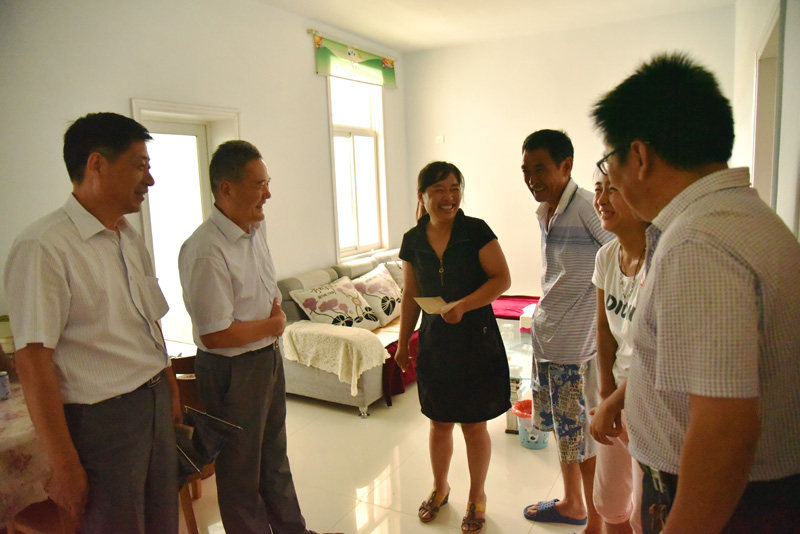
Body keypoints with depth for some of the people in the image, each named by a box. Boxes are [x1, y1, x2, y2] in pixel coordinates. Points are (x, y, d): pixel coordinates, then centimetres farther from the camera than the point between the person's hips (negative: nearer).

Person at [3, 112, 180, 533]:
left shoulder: (132, 241, 7)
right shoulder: (43, 248, -18)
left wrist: (171, 389, 13)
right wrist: (65, 467, -16)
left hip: (156, 404, 7)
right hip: (101, 420, -7)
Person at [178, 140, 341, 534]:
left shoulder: (257, 227, 1)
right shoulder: (206, 252, -27)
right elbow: (214, 336, -26)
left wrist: (276, 306, 2)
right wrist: (272, 325, -14)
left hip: (269, 355, 9)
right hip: (232, 370, -9)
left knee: (275, 454, 25)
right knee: (241, 469, 12)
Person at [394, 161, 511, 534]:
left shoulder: (475, 231, -9)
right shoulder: (413, 241, 2)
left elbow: (502, 278, -11)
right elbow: (411, 295, 9)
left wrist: (463, 305, -23)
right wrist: (403, 342, 11)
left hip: (476, 340, -3)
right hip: (435, 342, 3)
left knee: (474, 425, 9)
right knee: (439, 423, 16)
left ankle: (477, 495, 33)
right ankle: (439, 488, 41)